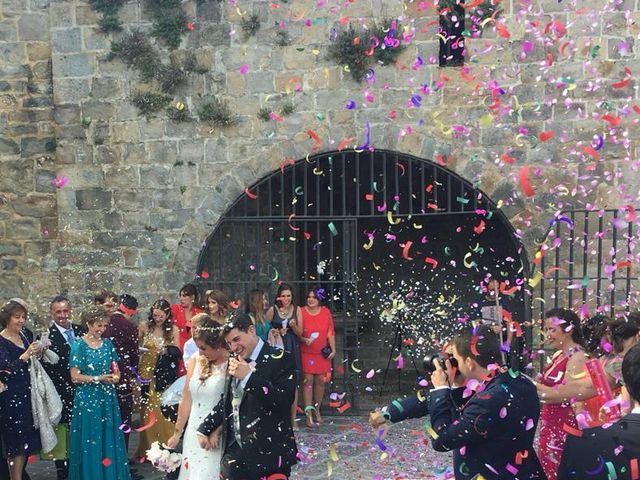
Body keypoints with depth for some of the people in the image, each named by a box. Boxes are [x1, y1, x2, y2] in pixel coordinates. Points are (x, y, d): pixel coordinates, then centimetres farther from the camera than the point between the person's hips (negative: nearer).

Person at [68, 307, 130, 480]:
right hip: (87, 398, -4)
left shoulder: (107, 343, 7)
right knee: (90, 441, 1)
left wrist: (115, 376, -8)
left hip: (108, 398, 4)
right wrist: (98, 378, -17)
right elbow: (75, 376, -11)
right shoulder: (79, 345, -7)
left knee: (109, 437, 6)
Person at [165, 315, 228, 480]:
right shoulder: (196, 360, 6)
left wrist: (217, 432, -22)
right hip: (193, 434, 6)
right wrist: (177, 433, 16)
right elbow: (186, 400, 12)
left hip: (218, 436, -6)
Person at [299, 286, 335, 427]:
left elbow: (331, 332, 6)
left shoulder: (326, 312, 4)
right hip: (307, 353, -3)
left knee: (320, 380, 6)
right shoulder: (302, 312, -5)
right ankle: (309, 414, -6)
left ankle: (317, 410, 20)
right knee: (308, 380, -7)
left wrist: (333, 348, 1)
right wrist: (304, 340, -21)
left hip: (322, 353, 3)